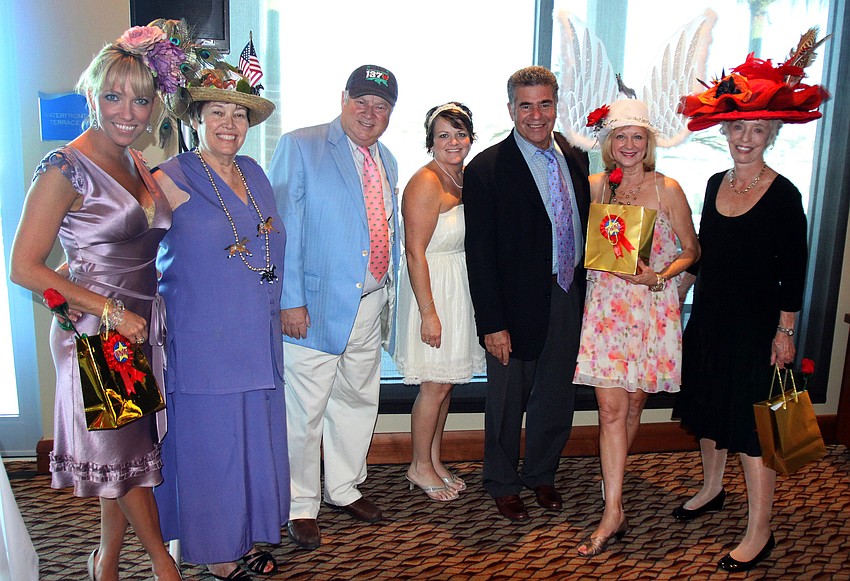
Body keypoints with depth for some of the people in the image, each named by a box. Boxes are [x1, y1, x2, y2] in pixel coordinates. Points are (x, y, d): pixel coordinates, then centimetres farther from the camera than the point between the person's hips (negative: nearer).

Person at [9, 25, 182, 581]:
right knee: (120, 447, 10)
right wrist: (110, 311, -16)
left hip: (139, 326, 7)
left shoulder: (138, 162, 7)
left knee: (129, 446, 15)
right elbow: (24, 267, -15)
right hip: (95, 331, -7)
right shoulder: (66, 168, -14)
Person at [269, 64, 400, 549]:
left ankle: (345, 489, 35)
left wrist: (389, 294, 16)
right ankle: (300, 505, 20)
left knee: (359, 400, 17)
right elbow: (283, 227, -12)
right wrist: (290, 300, -17)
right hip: (317, 304, -7)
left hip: (371, 303, 7)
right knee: (306, 409, 1)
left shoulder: (387, 162, 14)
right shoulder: (300, 146, -6)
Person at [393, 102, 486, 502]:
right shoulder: (426, 182, -15)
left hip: (460, 288, 8)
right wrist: (428, 312, -21)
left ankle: (434, 460, 29)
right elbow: (415, 252, -19)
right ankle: (420, 467, 18)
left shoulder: (464, 178, 10)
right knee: (436, 384, 0)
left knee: (445, 381, 15)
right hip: (433, 288, -8)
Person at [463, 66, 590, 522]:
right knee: (507, 401, 12)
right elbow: (480, 254, -13)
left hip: (569, 300, 5)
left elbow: (583, 226, 12)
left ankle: (541, 474, 41)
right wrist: (491, 324, -16)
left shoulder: (575, 159, 6)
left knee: (556, 397, 18)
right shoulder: (486, 168, -12)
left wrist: (584, 294, 7)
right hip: (518, 305, -5)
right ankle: (503, 483, 34)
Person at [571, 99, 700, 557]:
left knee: (633, 404, 11)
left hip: (652, 307, 0)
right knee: (611, 408, -4)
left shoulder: (667, 189, -1)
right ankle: (613, 511, 2)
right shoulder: (593, 186, 5)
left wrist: (658, 277, -13)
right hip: (605, 306, 1)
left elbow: (691, 251, 3)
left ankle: (614, 478, 35)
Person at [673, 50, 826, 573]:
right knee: (709, 407, 18)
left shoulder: (783, 195, -12)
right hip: (709, 316, 6)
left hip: (756, 325, -6)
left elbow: (794, 270, -10)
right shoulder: (716, 183, 5)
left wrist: (785, 331, -11)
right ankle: (712, 490, 40)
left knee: (752, 421, -1)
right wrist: (697, 307, 12)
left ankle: (760, 532, 12)